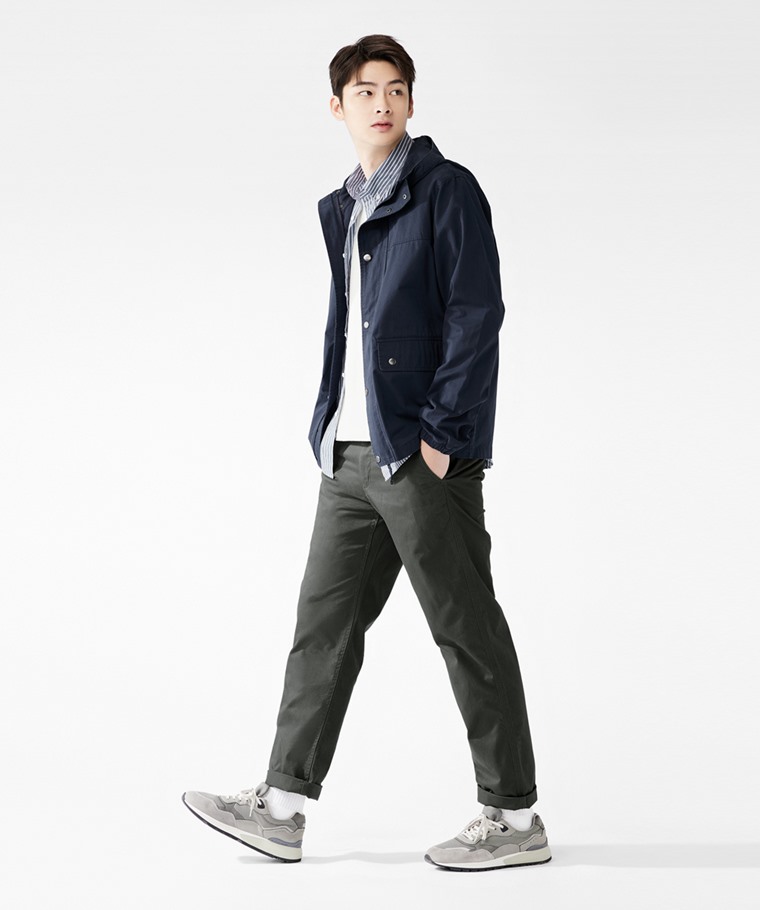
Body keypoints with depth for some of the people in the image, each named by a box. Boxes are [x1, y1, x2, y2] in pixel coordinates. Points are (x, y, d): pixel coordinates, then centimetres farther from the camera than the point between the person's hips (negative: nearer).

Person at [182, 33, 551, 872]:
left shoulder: (447, 189, -5)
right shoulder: (341, 210, 18)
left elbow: (477, 315, -12)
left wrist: (440, 432, -18)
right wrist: (331, 432, 14)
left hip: (424, 454, -8)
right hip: (353, 455, 8)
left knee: (466, 629, -2)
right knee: (324, 621, 9)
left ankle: (514, 818, 8)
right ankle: (282, 807, 16)